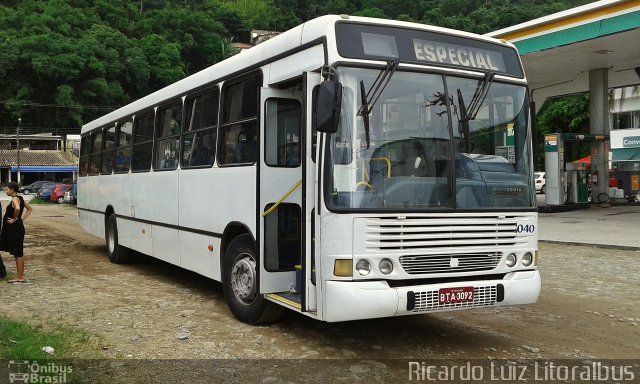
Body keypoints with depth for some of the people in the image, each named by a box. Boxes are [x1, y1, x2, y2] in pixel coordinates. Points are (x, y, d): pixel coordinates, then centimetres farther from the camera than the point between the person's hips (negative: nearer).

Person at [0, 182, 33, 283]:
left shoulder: (15, 198, -15)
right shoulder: (20, 198, 13)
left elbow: (17, 208, -36)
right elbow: (30, 209, 23)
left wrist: (15, 219, -22)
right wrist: (22, 219, 13)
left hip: (15, 229, -10)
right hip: (12, 229, 10)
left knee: (18, 253, -4)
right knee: (17, 253, 13)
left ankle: (20, 277, 0)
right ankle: (20, 276, 18)